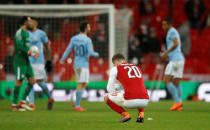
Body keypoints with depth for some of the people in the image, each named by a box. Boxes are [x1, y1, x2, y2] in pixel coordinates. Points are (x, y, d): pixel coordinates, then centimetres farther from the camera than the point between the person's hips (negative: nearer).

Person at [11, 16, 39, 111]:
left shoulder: (26, 33, 17)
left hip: (26, 61, 9)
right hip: (20, 61, -9)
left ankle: (23, 102, 10)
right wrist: (31, 54, -22)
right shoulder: (19, 33, -13)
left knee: (32, 81, 5)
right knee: (19, 82, -7)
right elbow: (20, 47, -23)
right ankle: (14, 105, 0)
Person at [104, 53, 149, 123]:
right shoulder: (137, 68, 27)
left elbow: (110, 88, 14)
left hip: (130, 101, -5)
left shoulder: (115, 68, 12)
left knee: (107, 97, 19)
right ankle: (141, 114, 14)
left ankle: (125, 114, 1)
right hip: (144, 101, 5)